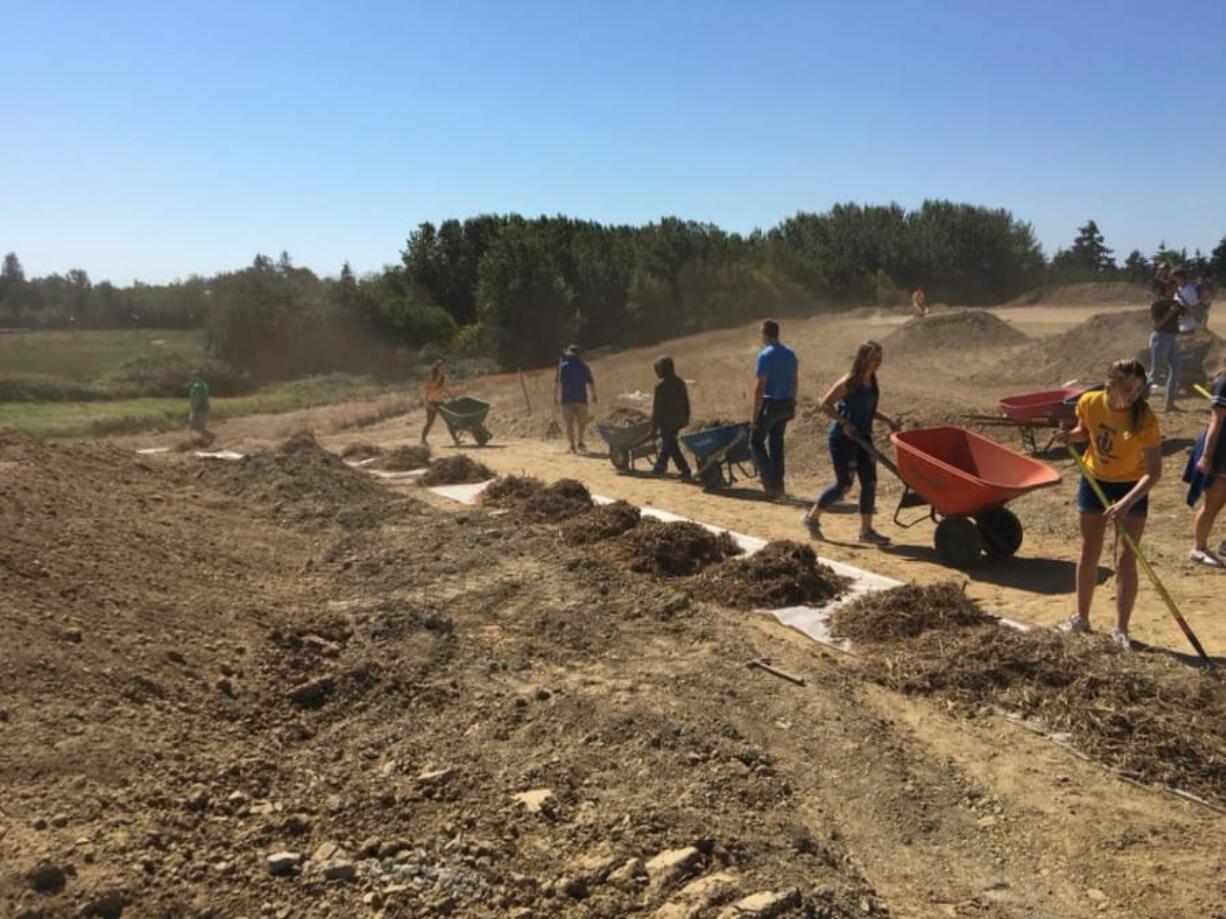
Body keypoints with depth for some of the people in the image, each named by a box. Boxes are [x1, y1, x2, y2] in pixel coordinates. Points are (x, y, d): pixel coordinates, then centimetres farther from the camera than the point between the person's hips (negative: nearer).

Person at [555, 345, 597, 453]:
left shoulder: (562, 366, 1)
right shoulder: (584, 367, 4)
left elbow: (556, 383, -2)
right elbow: (591, 383, 6)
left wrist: (555, 397, 5)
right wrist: (594, 395, 18)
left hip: (566, 400, -1)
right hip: (581, 399, 1)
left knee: (569, 424, 4)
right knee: (582, 422, 14)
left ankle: (573, 446, 2)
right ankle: (580, 442, 5)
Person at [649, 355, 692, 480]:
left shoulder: (661, 386, -16)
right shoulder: (680, 383, 5)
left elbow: (656, 408, -13)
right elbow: (686, 403, 12)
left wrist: (654, 427, -8)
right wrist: (686, 418, 23)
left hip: (666, 421, -8)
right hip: (679, 420, 8)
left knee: (671, 446, -2)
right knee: (668, 444, 20)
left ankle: (686, 472, -7)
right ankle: (660, 467, 32)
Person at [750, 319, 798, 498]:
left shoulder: (765, 355, -13)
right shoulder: (790, 354, 10)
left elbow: (760, 386, -15)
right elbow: (794, 382, 15)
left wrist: (755, 414, -13)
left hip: (770, 404, -7)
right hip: (786, 403, 7)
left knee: (756, 441, 5)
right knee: (776, 442, 15)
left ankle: (770, 481, -3)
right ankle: (778, 484, 17)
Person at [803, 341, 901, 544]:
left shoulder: (872, 383, 8)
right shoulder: (849, 382, -16)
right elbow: (825, 405, -16)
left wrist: (888, 420, 8)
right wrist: (844, 423, -23)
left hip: (862, 437, 8)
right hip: (842, 438, -8)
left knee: (870, 483, 4)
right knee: (844, 485, -3)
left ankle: (866, 530, 13)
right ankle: (812, 517, 17)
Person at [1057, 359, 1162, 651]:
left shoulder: (1144, 418, -26)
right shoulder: (1089, 402, -15)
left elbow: (1154, 471, -27)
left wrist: (1125, 503, -38)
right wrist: (1071, 436, -15)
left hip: (1132, 488, -3)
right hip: (1094, 481, 3)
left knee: (1125, 560, -5)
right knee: (1089, 553, 12)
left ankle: (1120, 630, 8)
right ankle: (1081, 617, 27)